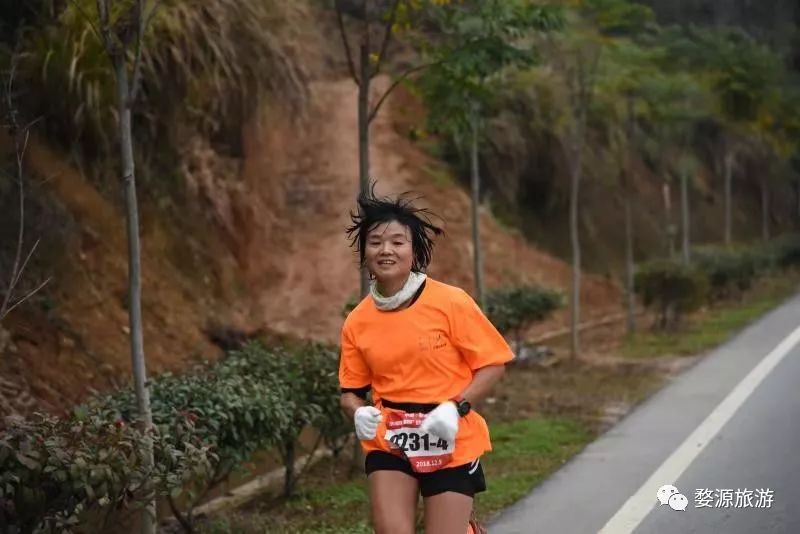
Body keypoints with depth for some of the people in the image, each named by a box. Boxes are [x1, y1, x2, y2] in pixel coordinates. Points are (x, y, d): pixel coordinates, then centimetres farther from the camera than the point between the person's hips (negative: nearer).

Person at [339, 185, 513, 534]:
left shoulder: (450, 302, -12)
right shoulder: (357, 322, -2)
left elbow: (493, 364, -7)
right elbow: (350, 389, 9)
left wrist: (456, 408, -20)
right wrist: (358, 412, -13)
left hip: (451, 446, -2)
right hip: (389, 443, 2)